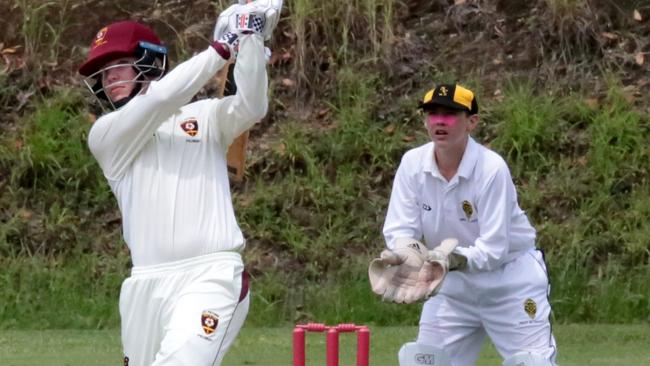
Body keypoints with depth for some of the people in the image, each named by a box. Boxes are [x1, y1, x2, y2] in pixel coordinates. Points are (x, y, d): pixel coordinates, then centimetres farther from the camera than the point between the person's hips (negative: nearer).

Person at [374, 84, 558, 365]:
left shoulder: (491, 168, -24)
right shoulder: (412, 164, -11)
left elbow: (493, 249, -26)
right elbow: (398, 229, -13)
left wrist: (451, 260, -44)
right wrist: (412, 254, -35)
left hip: (509, 281, -4)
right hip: (453, 283, 4)